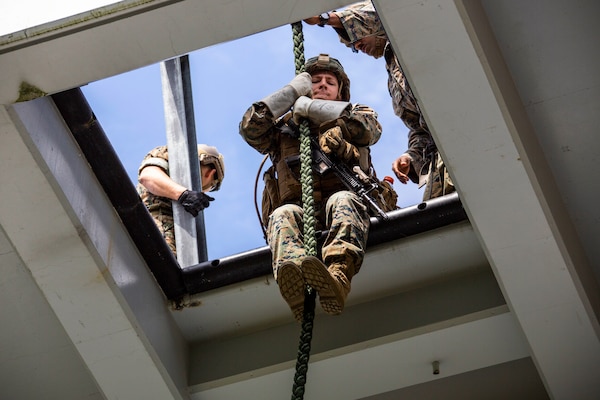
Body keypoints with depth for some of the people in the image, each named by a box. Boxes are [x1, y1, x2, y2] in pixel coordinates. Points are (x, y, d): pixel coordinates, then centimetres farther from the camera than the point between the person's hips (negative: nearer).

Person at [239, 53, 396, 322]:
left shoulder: (349, 119, 28)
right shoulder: (284, 127, 31)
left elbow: (369, 128, 2)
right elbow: (250, 128, 10)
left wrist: (311, 107, 6)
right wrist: (292, 90, 14)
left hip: (346, 203, -1)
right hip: (300, 212, 1)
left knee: (342, 201, -36)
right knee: (282, 215, -33)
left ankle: (337, 277, -64)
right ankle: (294, 280, -65)